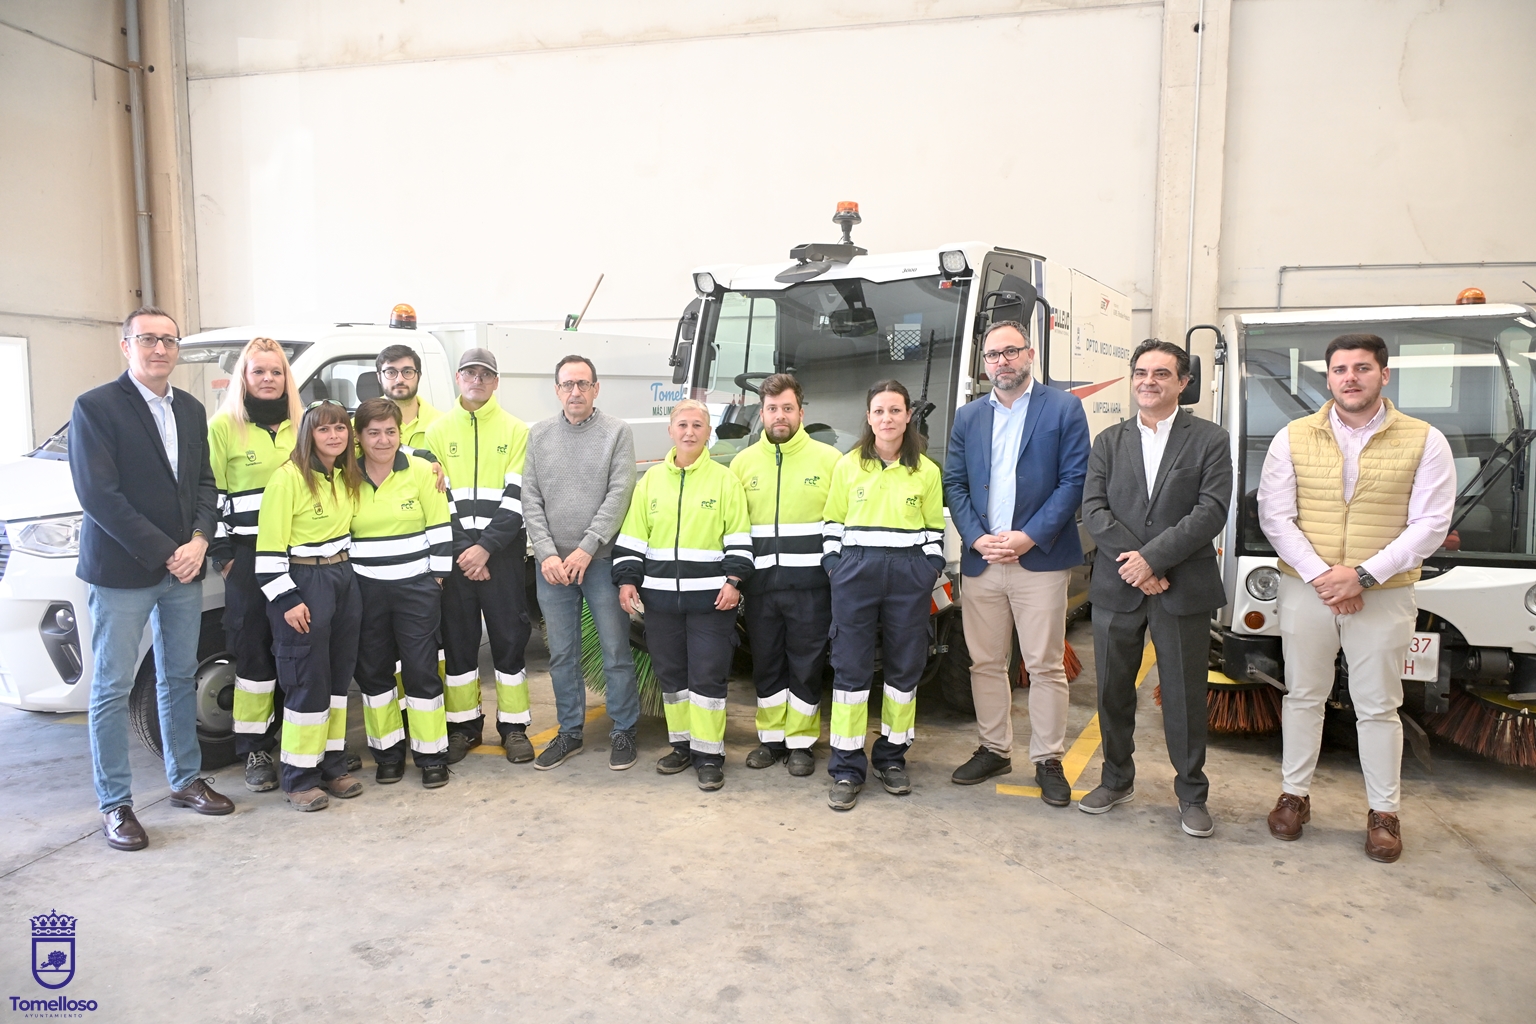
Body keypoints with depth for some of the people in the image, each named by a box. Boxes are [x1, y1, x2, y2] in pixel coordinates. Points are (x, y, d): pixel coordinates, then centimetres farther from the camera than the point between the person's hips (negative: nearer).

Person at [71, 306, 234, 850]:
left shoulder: (191, 410, 10)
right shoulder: (95, 407, -8)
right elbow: (98, 494, -15)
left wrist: (199, 540, -7)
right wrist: (165, 553, -16)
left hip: (183, 566, 6)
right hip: (122, 571, -6)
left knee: (180, 679, 15)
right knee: (112, 689, 3)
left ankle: (185, 780, 28)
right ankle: (114, 804, 13)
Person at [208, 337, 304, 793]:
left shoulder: (300, 424, 11)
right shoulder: (223, 426, -1)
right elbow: (210, 494, -1)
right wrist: (223, 554, -5)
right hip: (248, 553, -3)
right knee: (253, 648, 2)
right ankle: (255, 749, 12)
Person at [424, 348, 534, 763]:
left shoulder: (516, 431, 3)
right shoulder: (438, 431, 8)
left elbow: (517, 497, -4)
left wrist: (485, 547, -12)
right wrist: (461, 552, -7)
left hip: (502, 552, -1)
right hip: (454, 554, 2)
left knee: (509, 637, 2)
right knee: (456, 639, 6)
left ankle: (513, 726, 13)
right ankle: (463, 725, 18)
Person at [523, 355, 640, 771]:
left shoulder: (617, 432, -2)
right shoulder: (539, 434, 7)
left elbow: (619, 495, -9)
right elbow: (530, 499, 3)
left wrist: (586, 550, -15)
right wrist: (547, 553, -8)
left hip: (602, 560, -3)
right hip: (552, 563, 3)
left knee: (616, 652, 3)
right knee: (562, 655, 11)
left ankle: (623, 732, 17)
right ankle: (570, 732, 25)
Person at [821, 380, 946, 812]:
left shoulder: (926, 471, 7)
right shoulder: (848, 466, 6)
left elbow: (934, 531, 10)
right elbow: (833, 523, 9)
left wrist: (930, 571, 0)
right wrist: (834, 566, 0)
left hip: (909, 574, 1)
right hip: (856, 570, -1)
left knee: (905, 666, 7)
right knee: (850, 666, -2)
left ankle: (891, 756, 23)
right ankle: (847, 769, 5)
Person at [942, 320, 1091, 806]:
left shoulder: (1064, 409, 1)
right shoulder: (968, 417, 13)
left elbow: (1074, 481, -5)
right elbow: (954, 484, 10)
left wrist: (1029, 537, -13)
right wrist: (977, 538, -6)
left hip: (1040, 561, -4)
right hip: (980, 562, 4)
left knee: (1046, 666, 2)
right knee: (985, 663, 11)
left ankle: (1048, 761, 14)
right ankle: (994, 749, 25)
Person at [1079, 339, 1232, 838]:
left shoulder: (1210, 440, 0)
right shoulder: (1109, 442, 9)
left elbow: (1212, 511, -11)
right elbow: (1093, 508, -1)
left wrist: (1153, 557, -18)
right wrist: (1132, 560, -14)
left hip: (1184, 590, -3)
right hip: (1116, 589, 3)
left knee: (1185, 697, 5)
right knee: (1113, 690, 13)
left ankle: (1192, 794, 21)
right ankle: (1116, 779, 31)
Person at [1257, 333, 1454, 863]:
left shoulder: (1425, 442, -2)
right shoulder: (1294, 438, 1)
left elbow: (1429, 525, -7)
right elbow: (1274, 516, -3)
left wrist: (1363, 576, -16)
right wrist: (1320, 575, -14)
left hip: (1384, 595, -1)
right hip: (1304, 590, 1)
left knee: (1378, 707, 7)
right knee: (1303, 696, 11)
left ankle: (1383, 812, 21)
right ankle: (1294, 795, 25)